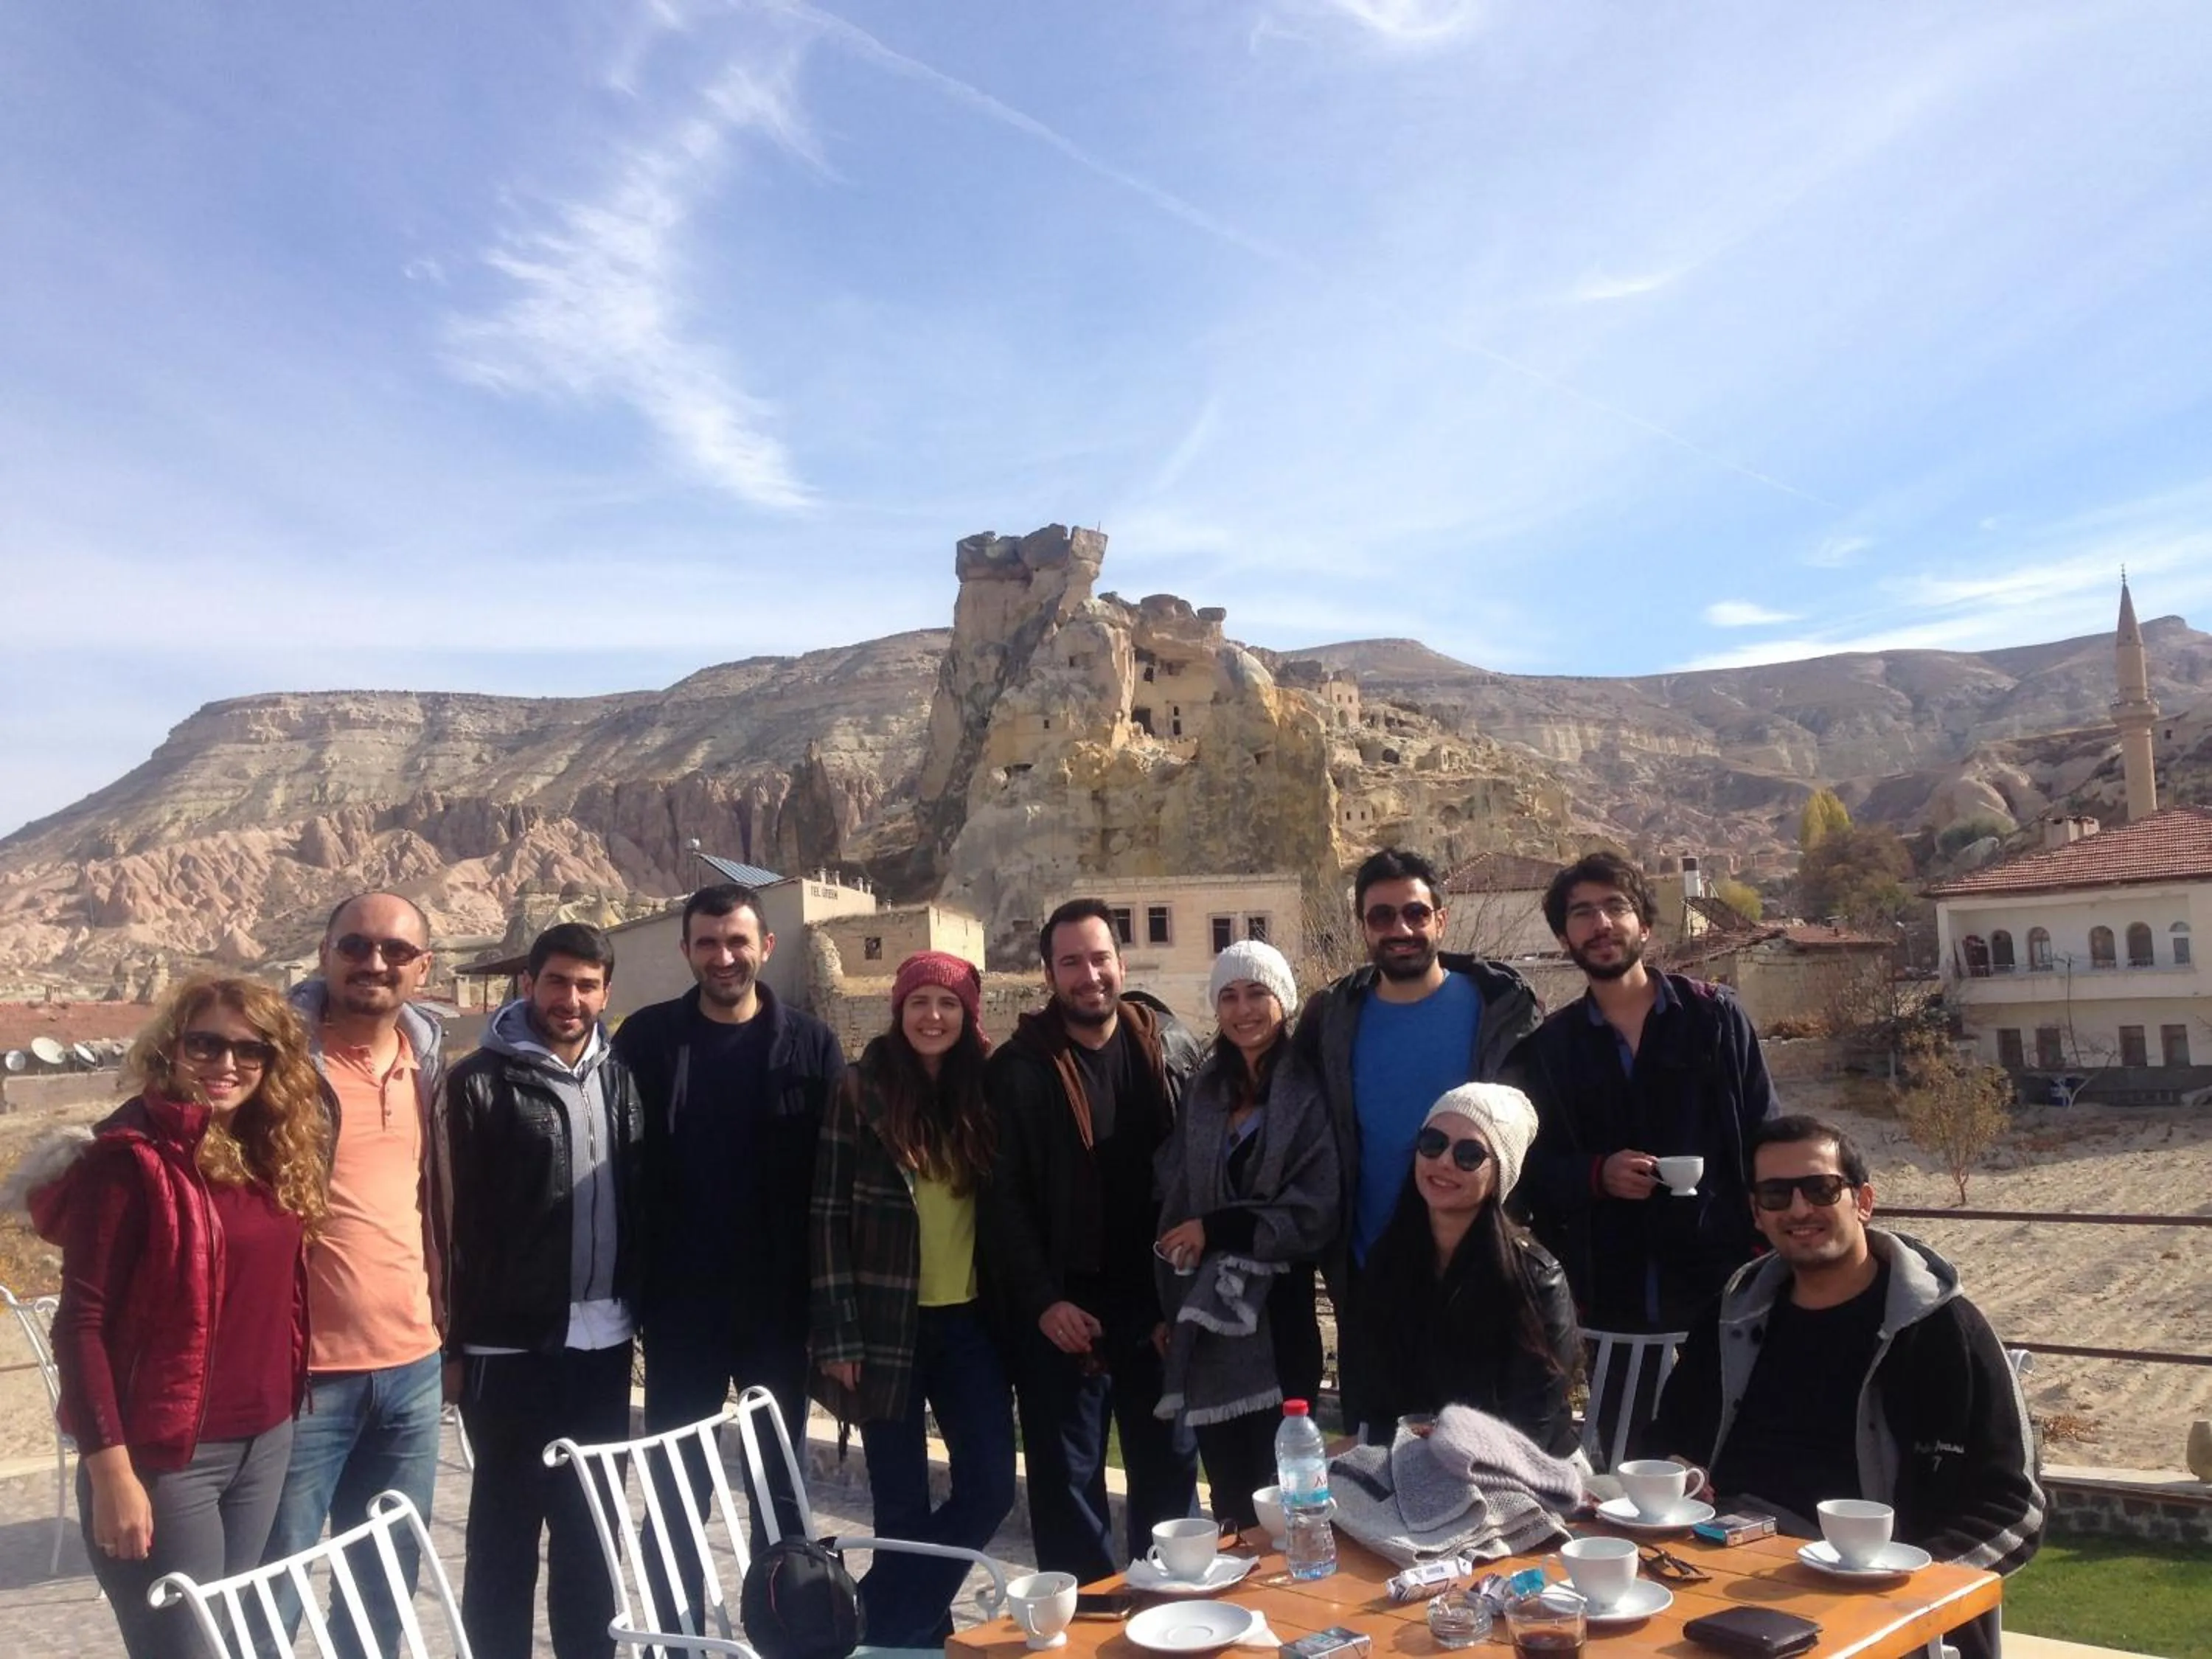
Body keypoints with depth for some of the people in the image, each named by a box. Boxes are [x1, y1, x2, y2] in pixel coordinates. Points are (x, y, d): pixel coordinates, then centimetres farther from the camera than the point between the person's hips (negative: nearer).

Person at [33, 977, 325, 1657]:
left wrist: (286, 1405, 8)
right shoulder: (130, 1159, -13)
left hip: (266, 1444, 7)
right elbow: (80, 1324, -15)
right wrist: (111, 1469, -18)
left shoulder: (269, 1157, 7)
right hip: (166, 1456, -7)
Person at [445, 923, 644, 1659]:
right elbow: (464, 1211, -11)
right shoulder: (483, 1080, -8)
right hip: (514, 1341, -5)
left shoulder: (618, 1077, 8)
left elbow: (638, 1196, 10)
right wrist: (466, 1324, -13)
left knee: (591, 1522, 15)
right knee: (507, 1522, 8)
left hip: (602, 1337, 5)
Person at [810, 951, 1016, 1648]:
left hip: (968, 1322, 4)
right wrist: (838, 1335, -11)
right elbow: (828, 1217, -6)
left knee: (990, 1485, 1)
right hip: (888, 1324, -3)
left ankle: (889, 1613, 20)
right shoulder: (862, 1092, -5)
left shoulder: (985, 1091, 5)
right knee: (903, 1503, 5)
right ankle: (905, 1631, 27)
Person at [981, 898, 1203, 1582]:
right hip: (1062, 1308, -2)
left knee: (1170, 1467, 14)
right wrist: (1042, 1301, -13)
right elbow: (1004, 1199, -6)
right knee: (1069, 1475, 6)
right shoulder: (1017, 1069, -5)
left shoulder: (1171, 1047, 3)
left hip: (1157, 1299, 3)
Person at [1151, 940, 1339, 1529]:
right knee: (1226, 1484, 12)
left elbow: (1316, 1214, -12)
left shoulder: (1311, 1094, -6)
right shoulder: (1202, 1090, 10)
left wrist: (1216, 1229, -12)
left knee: (1277, 1485, 0)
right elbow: (1172, 1197, 13)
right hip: (1203, 1313, 5)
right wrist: (1170, 1303, 5)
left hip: (1277, 1312, -5)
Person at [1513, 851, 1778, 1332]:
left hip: (1720, 1278, -1)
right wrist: (1596, 1175, -12)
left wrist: (1770, 1253, -6)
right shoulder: (1548, 1046, 7)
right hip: (1602, 1291, 1)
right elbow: (1530, 1165, 7)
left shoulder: (1715, 1015, 3)